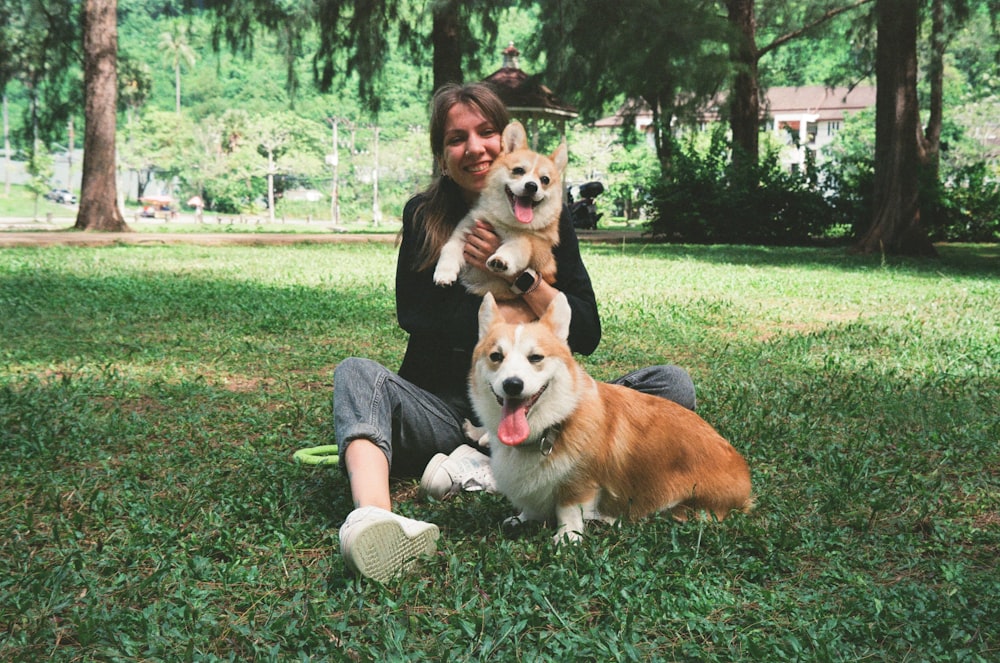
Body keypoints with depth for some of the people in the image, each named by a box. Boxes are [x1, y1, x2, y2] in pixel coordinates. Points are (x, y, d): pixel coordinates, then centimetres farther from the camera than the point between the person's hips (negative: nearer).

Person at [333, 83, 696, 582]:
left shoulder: (547, 219, 3)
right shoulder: (424, 217, 2)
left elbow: (586, 335, -4)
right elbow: (414, 317, -8)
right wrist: (510, 314, -11)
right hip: (441, 406, -1)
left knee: (673, 386, -18)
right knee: (356, 373, -27)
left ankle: (491, 468, -32)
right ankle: (373, 517, -57)